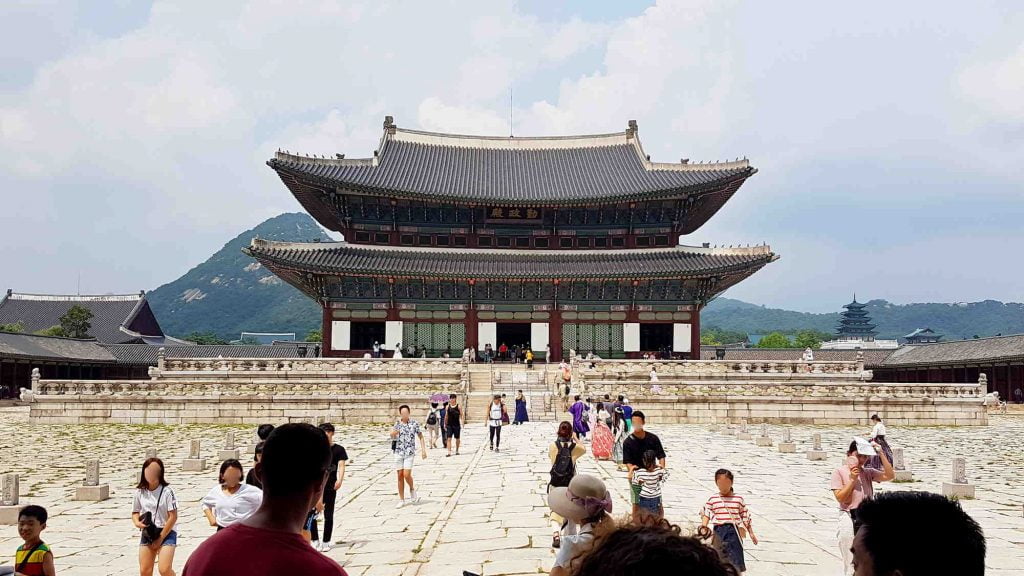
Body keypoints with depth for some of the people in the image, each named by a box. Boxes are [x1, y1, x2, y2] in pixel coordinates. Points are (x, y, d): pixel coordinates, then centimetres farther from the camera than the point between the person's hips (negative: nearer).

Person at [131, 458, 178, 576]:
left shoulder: (167, 491, -13)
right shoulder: (139, 492, -1)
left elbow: (173, 517, -12)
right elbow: (135, 512, 13)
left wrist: (160, 538, -9)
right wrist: (137, 522, -11)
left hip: (166, 533, -4)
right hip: (147, 534, 5)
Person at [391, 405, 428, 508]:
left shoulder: (414, 424, -2)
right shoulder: (397, 424, 5)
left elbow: (421, 437, 6)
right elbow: (392, 437, 6)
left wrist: (423, 449, -1)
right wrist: (393, 433, -17)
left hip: (410, 453, -3)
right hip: (399, 452, 3)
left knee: (406, 475, -14)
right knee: (400, 476, 4)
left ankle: (412, 489, 18)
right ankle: (401, 500, 13)